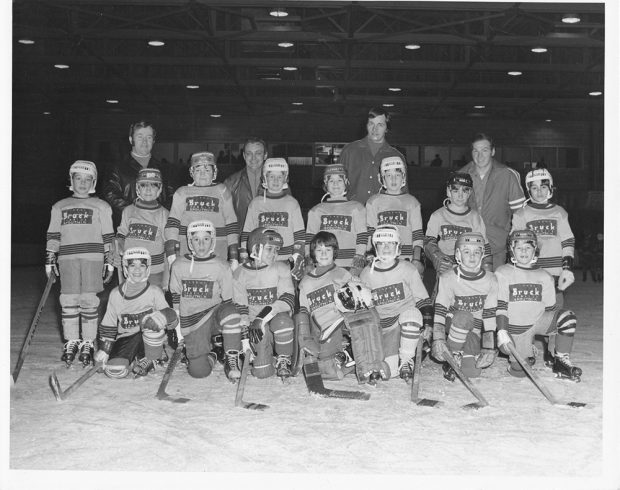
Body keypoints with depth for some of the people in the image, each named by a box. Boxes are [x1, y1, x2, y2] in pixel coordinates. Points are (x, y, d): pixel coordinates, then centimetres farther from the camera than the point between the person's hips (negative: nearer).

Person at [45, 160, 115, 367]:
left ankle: (88, 343, 3)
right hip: (67, 258, 2)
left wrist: (109, 263, 4)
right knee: (68, 300, -3)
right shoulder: (60, 207, 17)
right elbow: (53, 236, 15)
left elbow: (108, 238, 9)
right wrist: (50, 261, 9)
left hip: (93, 257, -2)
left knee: (89, 300, -5)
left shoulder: (101, 207, 11)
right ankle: (71, 341, 8)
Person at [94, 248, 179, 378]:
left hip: (150, 339, -1)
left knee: (152, 319, -34)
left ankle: (152, 359, -10)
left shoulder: (155, 292, -5)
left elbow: (173, 321, -9)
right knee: (114, 371, -26)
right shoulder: (116, 294, 1)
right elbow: (108, 325, 10)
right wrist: (104, 350, 3)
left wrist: (167, 317, -33)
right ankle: (133, 359, 9)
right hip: (125, 340, 2)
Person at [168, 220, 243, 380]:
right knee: (198, 371, -18)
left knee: (230, 313, -38)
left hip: (214, 314, -1)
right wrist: (177, 330, 10)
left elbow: (227, 302, 2)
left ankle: (232, 361, -18)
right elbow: (175, 299, 11)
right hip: (191, 323, 1)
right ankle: (209, 356, 19)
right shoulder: (178, 266, 2)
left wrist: (235, 329, -1)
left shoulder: (222, 268, -3)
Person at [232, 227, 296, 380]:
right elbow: (240, 307, 1)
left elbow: (288, 300, -13)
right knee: (262, 372, -18)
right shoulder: (240, 273, 2)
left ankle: (284, 360, -10)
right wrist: (245, 331, -12)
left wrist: (263, 316, -26)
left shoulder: (281, 269, 0)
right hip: (255, 325, 0)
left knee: (281, 321, -38)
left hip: (277, 318, 0)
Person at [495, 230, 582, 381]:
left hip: (539, 321, 2)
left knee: (567, 317, -26)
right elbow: (499, 306, -9)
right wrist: (502, 331, -19)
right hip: (515, 328, -2)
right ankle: (527, 352, 23)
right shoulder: (502, 274, -4)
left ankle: (561, 361, -11)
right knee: (520, 371, -13)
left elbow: (551, 308, 7)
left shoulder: (544, 276, 4)